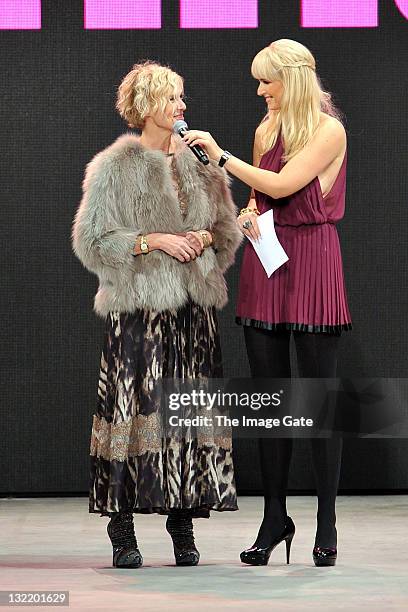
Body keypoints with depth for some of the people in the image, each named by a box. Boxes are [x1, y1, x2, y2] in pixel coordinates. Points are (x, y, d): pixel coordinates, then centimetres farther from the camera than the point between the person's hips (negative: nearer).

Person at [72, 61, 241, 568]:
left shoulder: (199, 164, 13)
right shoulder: (114, 168, 0)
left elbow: (227, 228, 21)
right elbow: (93, 241, -4)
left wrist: (206, 238, -2)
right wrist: (156, 241, -12)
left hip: (193, 307, 4)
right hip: (137, 307, -4)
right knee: (131, 409, -8)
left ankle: (183, 525, 8)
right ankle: (121, 529, -2)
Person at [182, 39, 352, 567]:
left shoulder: (328, 130, -7)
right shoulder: (266, 131, 13)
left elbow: (281, 185, -16)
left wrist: (221, 156, -10)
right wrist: (249, 214, 2)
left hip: (310, 257, -6)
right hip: (265, 256, 6)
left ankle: (326, 524, 2)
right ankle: (274, 517, 12)